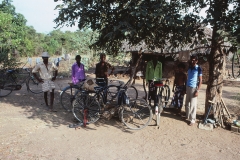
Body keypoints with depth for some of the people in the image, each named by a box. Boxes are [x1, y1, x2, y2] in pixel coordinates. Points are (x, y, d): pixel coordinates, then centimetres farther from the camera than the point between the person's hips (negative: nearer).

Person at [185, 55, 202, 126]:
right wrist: (186, 88, 15)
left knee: (193, 105, -4)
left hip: (194, 88, -6)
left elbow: (200, 81, -9)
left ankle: (192, 120, 3)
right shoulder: (189, 67, 10)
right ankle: (187, 116, 27)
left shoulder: (198, 69, -9)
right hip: (188, 87, 7)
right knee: (187, 103, 13)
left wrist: (197, 91, -15)